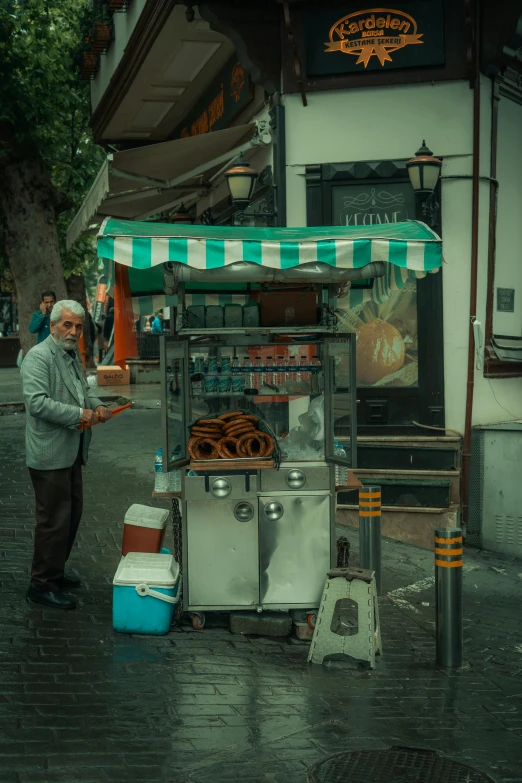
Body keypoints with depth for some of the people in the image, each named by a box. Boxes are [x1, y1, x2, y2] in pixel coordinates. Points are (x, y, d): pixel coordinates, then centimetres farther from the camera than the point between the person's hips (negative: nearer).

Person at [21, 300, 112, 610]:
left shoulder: (73, 355, 15)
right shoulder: (39, 356, -15)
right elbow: (37, 401, -24)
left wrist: (97, 406, 4)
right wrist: (79, 415, -23)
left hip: (72, 453, 10)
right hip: (50, 454, -10)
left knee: (72, 514, 17)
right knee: (54, 520, -5)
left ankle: (55, 573, 31)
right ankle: (42, 585, 6)